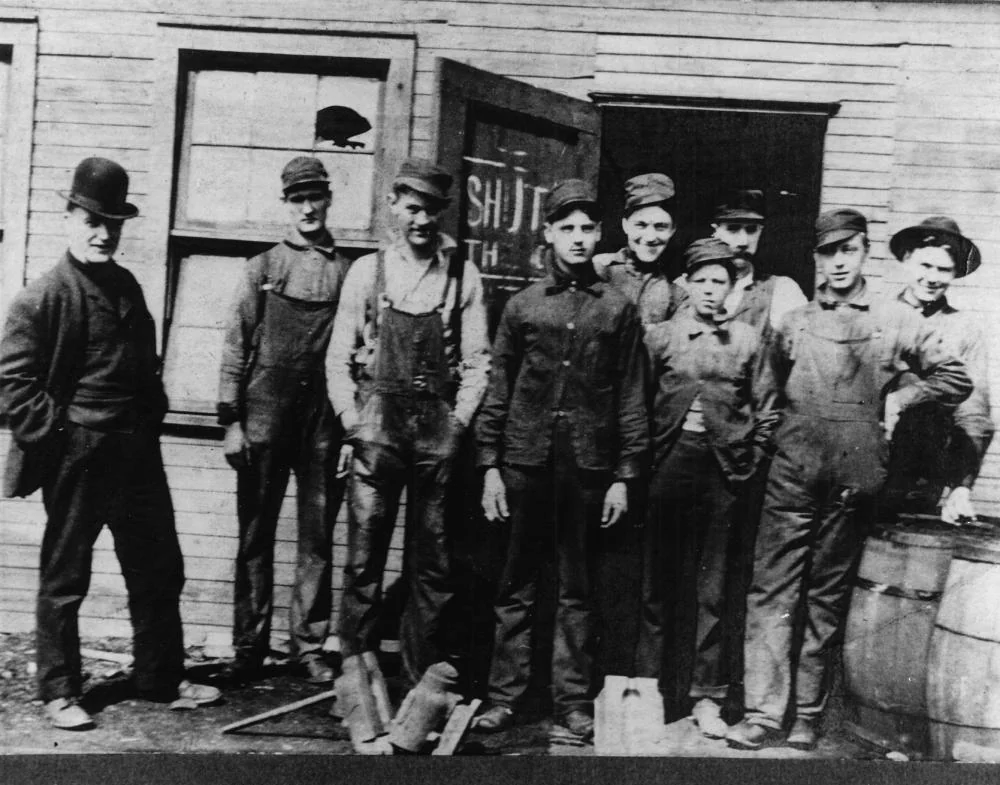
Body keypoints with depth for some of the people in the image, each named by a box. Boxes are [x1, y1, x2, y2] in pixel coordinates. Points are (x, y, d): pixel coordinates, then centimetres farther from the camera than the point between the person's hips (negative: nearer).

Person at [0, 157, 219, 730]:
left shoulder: (128, 287, 11)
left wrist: (152, 419, 10)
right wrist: (56, 433, -13)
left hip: (138, 451, 7)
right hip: (76, 457, -6)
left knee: (160, 570, 12)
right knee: (65, 579, 8)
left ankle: (162, 678, 27)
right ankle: (60, 692, 22)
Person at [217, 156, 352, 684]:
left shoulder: (348, 272, 7)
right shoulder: (262, 268, 6)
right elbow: (236, 347, 3)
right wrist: (231, 421, -3)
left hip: (325, 417, 1)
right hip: (266, 410, 0)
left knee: (318, 537, 5)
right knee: (256, 535, 5)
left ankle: (309, 645, 15)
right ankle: (249, 647, 14)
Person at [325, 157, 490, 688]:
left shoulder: (463, 276, 7)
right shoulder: (367, 271, 7)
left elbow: (476, 363, 6)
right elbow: (339, 359, 7)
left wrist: (456, 424, -4)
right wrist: (354, 426, -2)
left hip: (439, 429, 1)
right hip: (377, 424, 0)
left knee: (432, 564, 6)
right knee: (364, 559, -1)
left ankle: (425, 681, 16)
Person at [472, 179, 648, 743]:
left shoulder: (619, 309, 5)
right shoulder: (523, 305, 6)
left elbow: (632, 397, 4)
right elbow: (498, 389, 7)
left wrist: (625, 475, 0)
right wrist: (490, 465, 1)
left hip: (588, 466, 0)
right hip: (525, 462, 1)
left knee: (578, 590, 8)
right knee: (517, 586, 7)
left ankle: (574, 701, 17)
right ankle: (505, 695, 17)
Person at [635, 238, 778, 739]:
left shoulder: (747, 341, 7)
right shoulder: (659, 336, 3)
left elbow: (763, 411, 10)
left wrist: (746, 464, 3)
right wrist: (643, 463, -3)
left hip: (721, 470, 1)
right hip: (668, 465, -1)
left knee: (710, 589, 6)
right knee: (658, 582, 5)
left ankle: (706, 697, 15)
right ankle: (645, 685, 16)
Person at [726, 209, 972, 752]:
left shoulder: (896, 321, 5)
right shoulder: (794, 323, 9)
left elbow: (955, 380, 10)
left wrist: (898, 397, 1)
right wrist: (797, 424, 12)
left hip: (853, 480, -1)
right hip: (792, 472, 1)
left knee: (827, 597, 7)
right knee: (771, 590, -4)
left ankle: (808, 713, 17)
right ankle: (763, 712, 1)